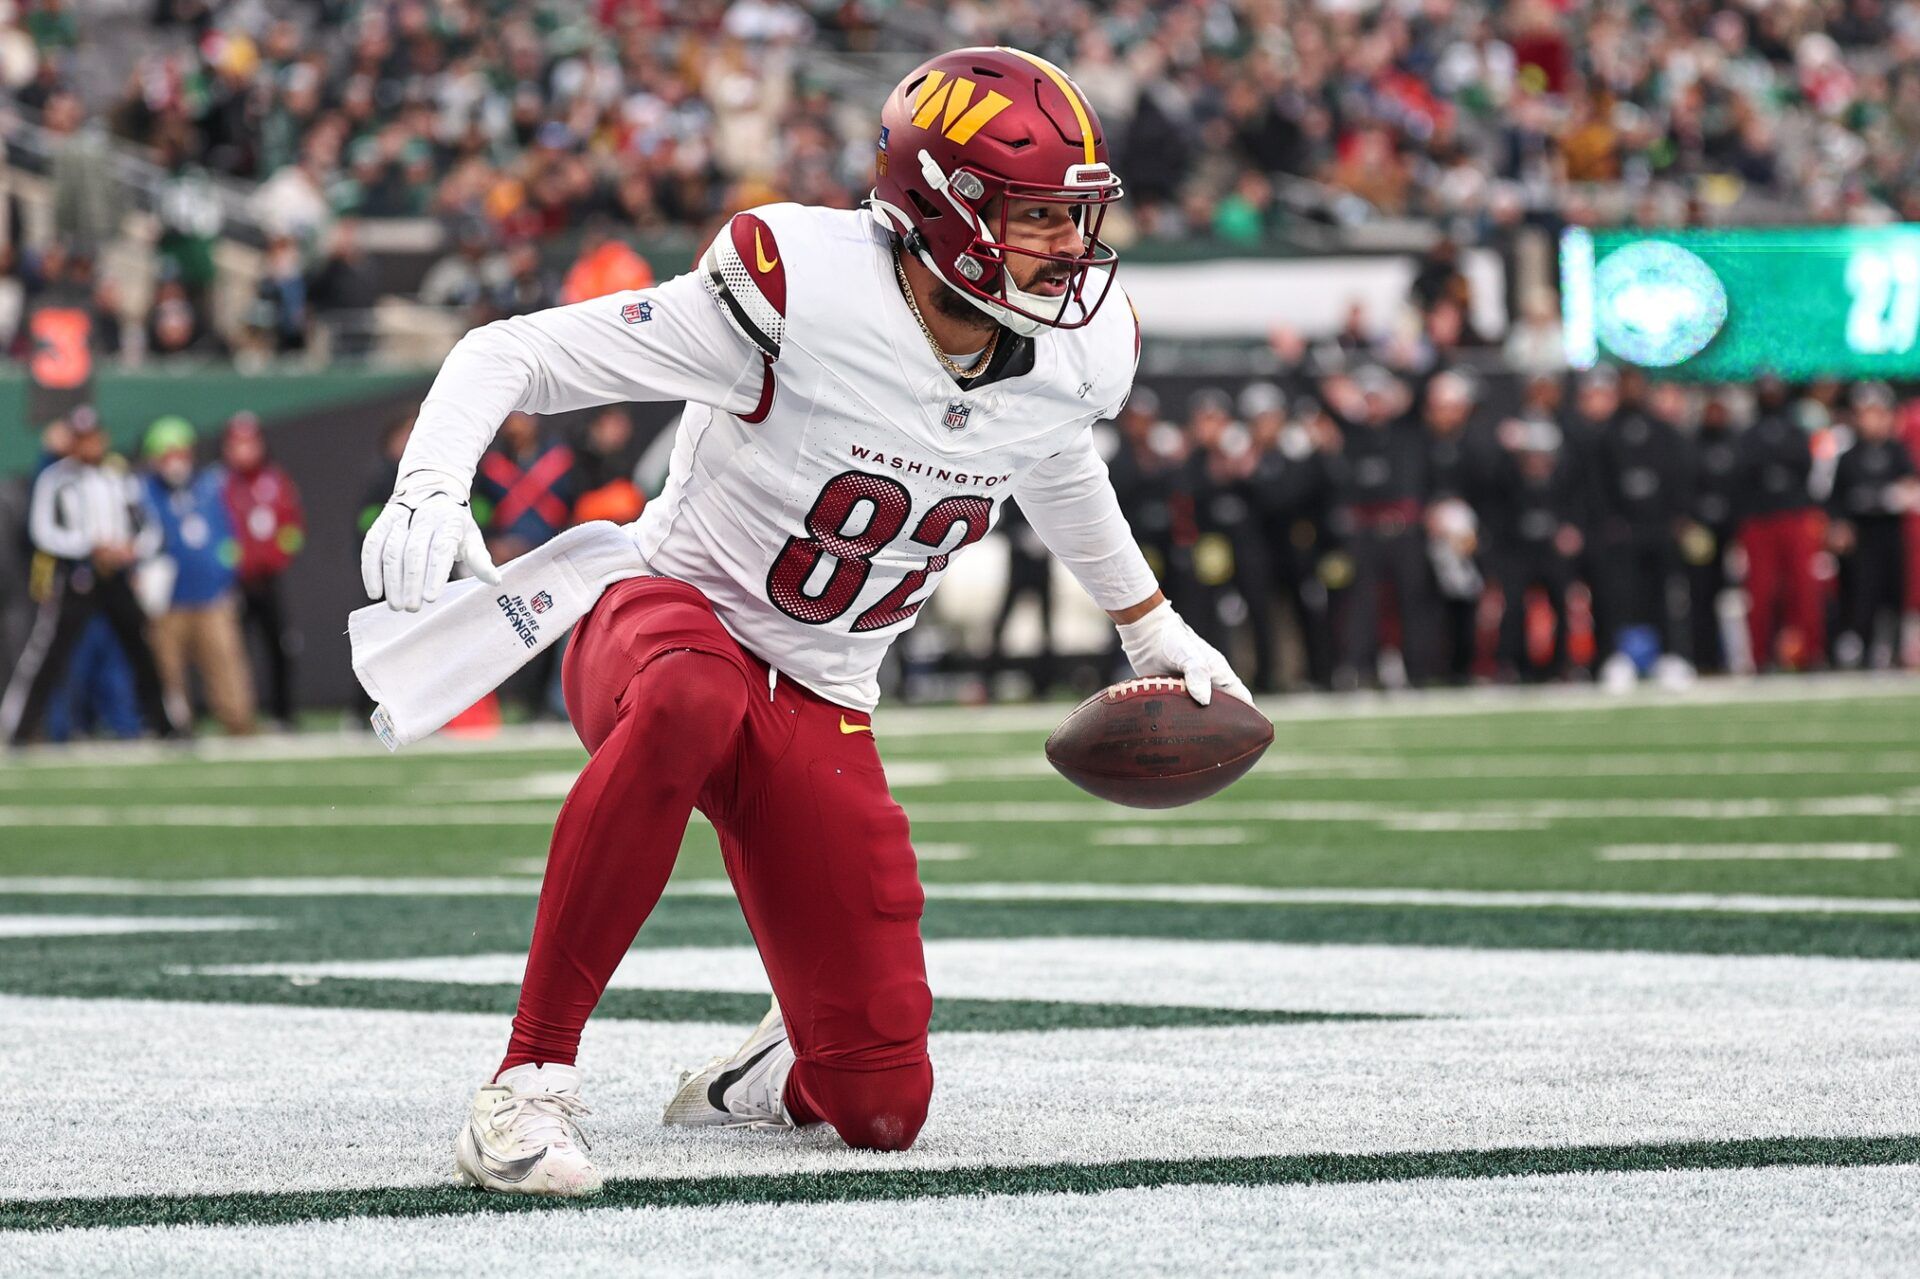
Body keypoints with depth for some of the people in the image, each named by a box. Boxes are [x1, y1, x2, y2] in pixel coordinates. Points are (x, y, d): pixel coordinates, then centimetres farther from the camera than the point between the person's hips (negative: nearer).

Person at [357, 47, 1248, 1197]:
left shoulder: (1076, 356, -4)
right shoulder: (801, 292, -23)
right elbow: (514, 355, -21)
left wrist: (1153, 627, 36)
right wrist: (431, 487, -40)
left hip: (821, 713, 5)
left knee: (883, 1110, -5)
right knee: (687, 701, -46)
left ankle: (775, 1074, 35)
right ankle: (533, 1079, -36)